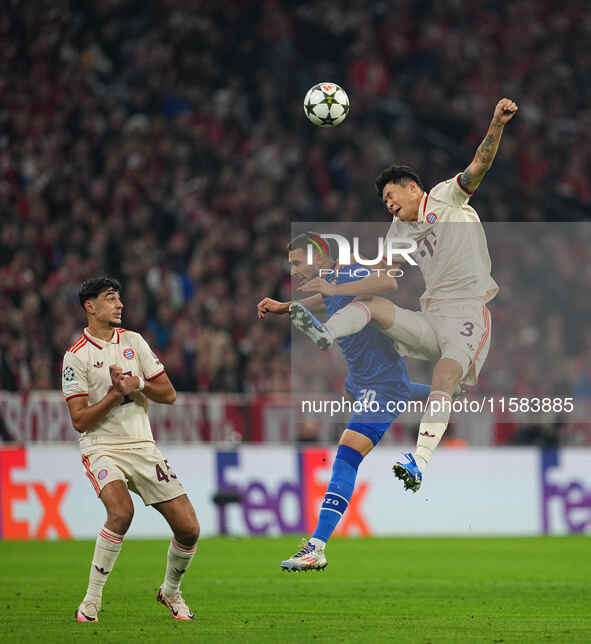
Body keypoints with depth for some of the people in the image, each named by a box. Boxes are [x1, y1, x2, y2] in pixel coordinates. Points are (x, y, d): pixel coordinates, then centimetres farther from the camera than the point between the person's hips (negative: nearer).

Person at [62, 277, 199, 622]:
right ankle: (91, 602, -20)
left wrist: (138, 384, -9)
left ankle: (171, 591, 24)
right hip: (102, 448, -5)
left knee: (189, 528, -4)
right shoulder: (76, 356, -5)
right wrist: (116, 393, -17)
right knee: (122, 511, -33)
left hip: (143, 447, 5)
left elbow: (169, 394, 9)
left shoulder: (133, 341, 9)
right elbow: (80, 420, -10)